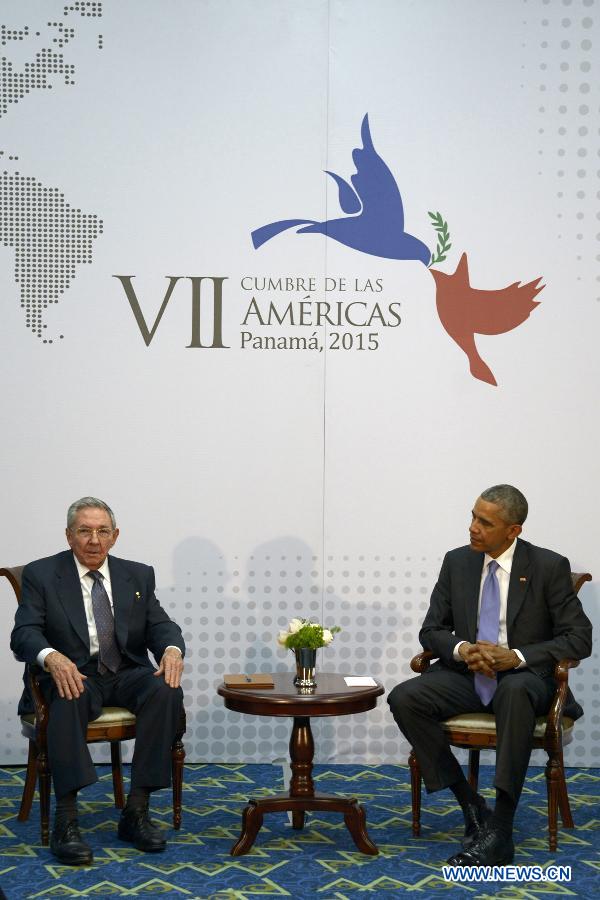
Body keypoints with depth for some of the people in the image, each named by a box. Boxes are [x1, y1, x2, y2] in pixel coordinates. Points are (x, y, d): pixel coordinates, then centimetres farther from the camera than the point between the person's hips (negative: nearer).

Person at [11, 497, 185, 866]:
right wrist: (52, 657, -31)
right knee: (69, 700, -38)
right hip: (73, 674, -3)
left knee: (166, 691, -29)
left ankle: (137, 810, -25)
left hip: (127, 673, 3)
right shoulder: (41, 574, 2)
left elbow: (160, 624, 6)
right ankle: (66, 819, -36)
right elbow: (24, 633, -8)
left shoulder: (138, 575, 12)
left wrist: (172, 649, -20)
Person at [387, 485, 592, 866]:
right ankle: (470, 804, -15)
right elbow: (431, 630, 8)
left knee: (516, 691, -41)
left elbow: (580, 638, -9)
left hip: (524, 676, -4)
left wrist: (516, 656, -23)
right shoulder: (457, 562, 3)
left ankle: (499, 830, -37)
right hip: (467, 675, 4)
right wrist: (462, 649, -17)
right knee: (404, 698, -23)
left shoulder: (549, 567, -7)